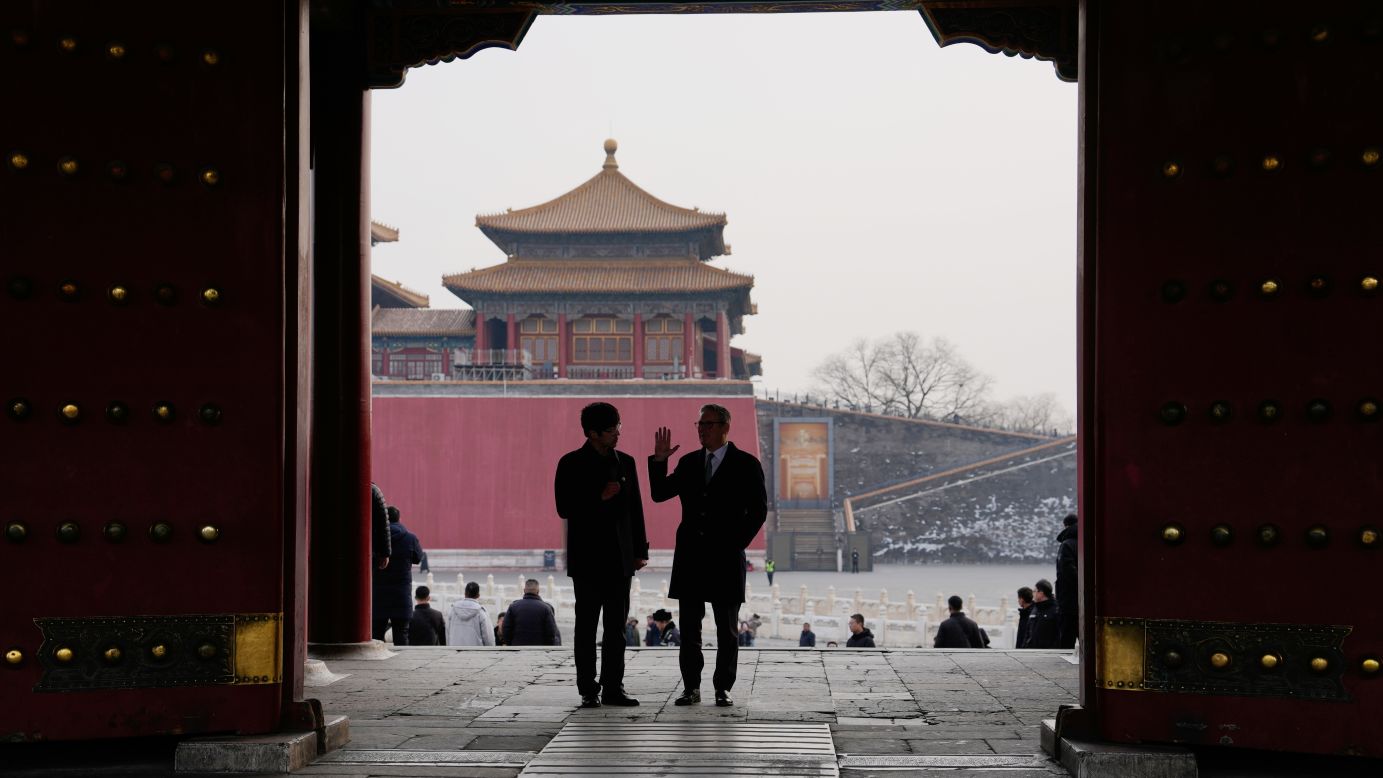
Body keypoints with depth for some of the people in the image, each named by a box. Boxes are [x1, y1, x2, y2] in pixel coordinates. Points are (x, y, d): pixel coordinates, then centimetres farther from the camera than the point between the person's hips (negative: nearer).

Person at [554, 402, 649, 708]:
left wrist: (640, 550, 8)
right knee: (587, 627, 0)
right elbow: (564, 508, -7)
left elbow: (636, 508, 12)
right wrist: (600, 497, -16)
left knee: (616, 627, 5)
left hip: (619, 558, 4)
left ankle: (613, 688, 9)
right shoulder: (571, 464, -3)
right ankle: (588, 690, 4)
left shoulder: (625, 462, 10)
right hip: (587, 559, -4)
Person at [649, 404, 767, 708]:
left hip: (726, 558, -3)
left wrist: (737, 544, -6)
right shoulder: (688, 463, 11)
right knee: (689, 628, 4)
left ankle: (723, 688, 8)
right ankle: (691, 688, 9)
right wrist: (659, 460, -2)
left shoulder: (746, 464, 0)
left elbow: (758, 510, 0)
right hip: (690, 557, 4)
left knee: (726, 629, 2)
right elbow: (659, 494, 9)